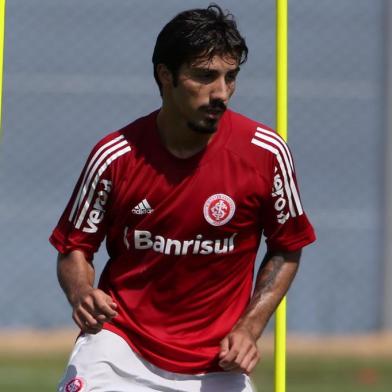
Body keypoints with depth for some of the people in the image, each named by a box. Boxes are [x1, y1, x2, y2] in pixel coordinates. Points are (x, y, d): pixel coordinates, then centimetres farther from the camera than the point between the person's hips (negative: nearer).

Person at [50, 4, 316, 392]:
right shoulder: (115, 156, -10)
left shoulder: (266, 153, -9)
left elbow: (286, 250, 5)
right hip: (120, 348, -1)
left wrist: (249, 329, -5)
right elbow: (74, 247, 0)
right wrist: (81, 293, -21)